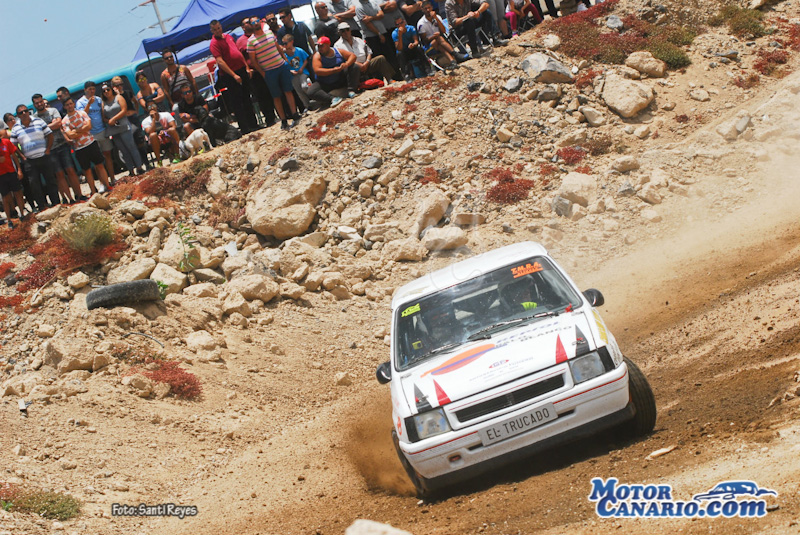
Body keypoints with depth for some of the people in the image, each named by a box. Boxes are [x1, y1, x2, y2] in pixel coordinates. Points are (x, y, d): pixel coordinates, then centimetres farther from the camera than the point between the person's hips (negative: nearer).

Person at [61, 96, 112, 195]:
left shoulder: (81, 113, 4)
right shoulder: (64, 121, 1)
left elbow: (89, 126, -9)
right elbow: (71, 135, -11)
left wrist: (76, 131, -10)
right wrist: (83, 129, -8)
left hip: (91, 143, 0)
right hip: (79, 148, 0)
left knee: (100, 165, 1)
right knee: (87, 170, 4)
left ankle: (108, 186, 7)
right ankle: (94, 192, 10)